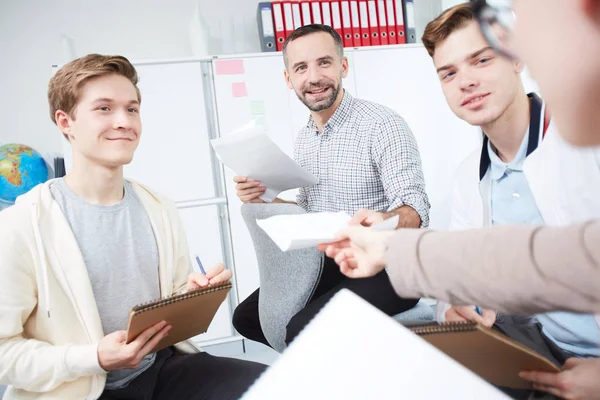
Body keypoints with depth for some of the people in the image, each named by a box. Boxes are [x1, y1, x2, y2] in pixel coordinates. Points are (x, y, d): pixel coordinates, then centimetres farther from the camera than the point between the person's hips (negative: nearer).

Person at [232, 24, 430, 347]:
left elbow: (415, 206, -24)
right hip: (328, 265, 8)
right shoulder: (303, 140, 9)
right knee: (248, 317, 6)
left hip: (386, 267, -8)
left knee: (304, 330, -26)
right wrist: (264, 199, -2)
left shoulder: (382, 125, -16)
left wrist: (385, 221, -48)